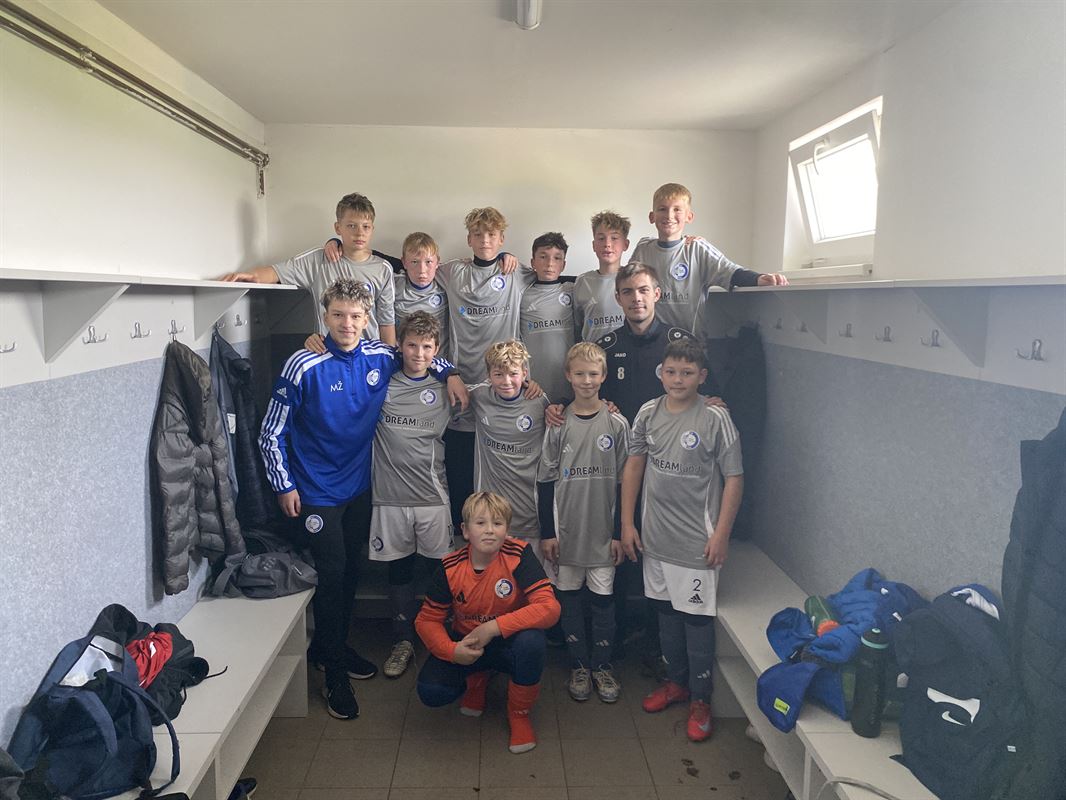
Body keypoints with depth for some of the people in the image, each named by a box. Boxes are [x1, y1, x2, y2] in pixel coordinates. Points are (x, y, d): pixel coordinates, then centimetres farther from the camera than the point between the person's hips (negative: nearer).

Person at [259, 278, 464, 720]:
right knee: (331, 573, -1)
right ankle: (335, 672, 18)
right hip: (316, 492, -5)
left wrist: (449, 372, 0)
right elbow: (271, 433, -10)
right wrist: (284, 487, -10)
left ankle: (331, 647, 38)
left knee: (351, 571, 15)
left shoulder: (381, 357, -5)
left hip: (359, 485, 5)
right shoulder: (304, 366, -18)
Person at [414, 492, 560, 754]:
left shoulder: (519, 556, -22)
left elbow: (549, 607, -29)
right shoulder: (450, 568, -15)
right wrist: (452, 651, -25)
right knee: (430, 691, -22)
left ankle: (519, 712, -5)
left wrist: (493, 627, -33)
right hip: (466, 644, 2)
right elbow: (427, 620, -5)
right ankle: (477, 678, 15)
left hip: (508, 642, -2)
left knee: (531, 640, -36)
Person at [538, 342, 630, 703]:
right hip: (566, 530, 1)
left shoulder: (616, 424, -2)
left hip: (603, 530, -1)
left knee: (603, 598, 7)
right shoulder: (558, 424, -1)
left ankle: (602, 665, 25)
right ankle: (579, 666, 25)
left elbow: (624, 481, 1)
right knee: (569, 597, 9)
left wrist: (620, 532, -1)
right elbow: (546, 481, 1)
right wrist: (547, 532, -1)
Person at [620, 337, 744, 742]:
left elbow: (733, 479, -9)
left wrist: (721, 535, -12)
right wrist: (627, 523, 6)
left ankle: (700, 699, 20)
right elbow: (634, 466, 8)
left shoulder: (715, 419, -12)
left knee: (697, 618, 3)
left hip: (697, 540, -5)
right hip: (655, 536, 5)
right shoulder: (648, 413, 1)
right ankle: (676, 681, 37)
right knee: (666, 610, 18)